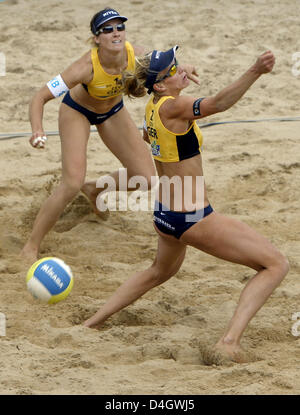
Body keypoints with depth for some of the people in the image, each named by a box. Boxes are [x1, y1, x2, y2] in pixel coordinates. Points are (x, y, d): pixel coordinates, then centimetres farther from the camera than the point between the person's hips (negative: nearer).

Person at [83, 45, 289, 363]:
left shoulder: (152, 107, 5)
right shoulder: (172, 106, -20)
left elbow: (150, 135, 32)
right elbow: (218, 103, -42)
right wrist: (255, 72, -51)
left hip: (164, 214, 9)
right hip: (193, 218, -9)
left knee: (161, 271, 39)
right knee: (276, 265, -5)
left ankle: (94, 322, 42)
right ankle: (230, 341, -18)